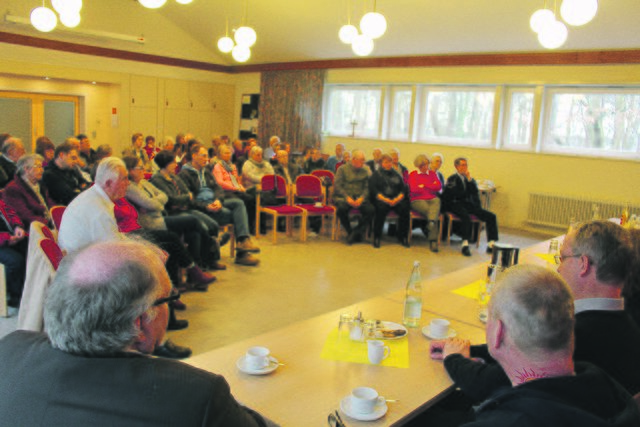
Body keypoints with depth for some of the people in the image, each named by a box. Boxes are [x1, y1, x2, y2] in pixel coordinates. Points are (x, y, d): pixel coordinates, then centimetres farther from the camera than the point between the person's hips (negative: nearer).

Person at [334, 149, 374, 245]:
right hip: (343, 197, -2)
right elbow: (337, 185, -3)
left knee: (371, 210, -28)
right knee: (341, 208, -37)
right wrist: (347, 198, -16)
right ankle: (349, 232, -12)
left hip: (360, 198, 3)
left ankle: (356, 232, -12)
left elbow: (367, 187, 7)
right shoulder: (343, 169, 5)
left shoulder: (365, 171, 14)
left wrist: (361, 198, -13)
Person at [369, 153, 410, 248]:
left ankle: (402, 237, -18)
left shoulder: (397, 175, 22)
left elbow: (403, 190, 11)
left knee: (404, 207, -29)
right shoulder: (376, 175, 13)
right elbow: (373, 190, -2)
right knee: (381, 208, -37)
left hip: (396, 200, 3)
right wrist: (385, 199, -17)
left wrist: (397, 199, -11)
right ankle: (376, 237, -27)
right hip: (381, 199, -3)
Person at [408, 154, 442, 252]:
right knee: (431, 211, -31)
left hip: (432, 199, 3)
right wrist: (431, 186, 6)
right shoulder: (413, 174, 12)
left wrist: (423, 185, 2)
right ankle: (433, 240, -32)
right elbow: (414, 189, -4)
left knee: (437, 201, -34)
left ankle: (431, 223, -53)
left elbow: (439, 187, 7)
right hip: (418, 200, -2)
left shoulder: (432, 173, 21)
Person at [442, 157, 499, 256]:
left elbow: (475, 191, 5)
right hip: (456, 204, -5)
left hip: (469, 204, 5)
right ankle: (465, 245, -41)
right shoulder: (452, 179, 9)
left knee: (491, 216, -15)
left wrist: (470, 179, -3)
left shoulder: (470, 179, 23)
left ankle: (491, 244, -19)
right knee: (466, 216, -39)